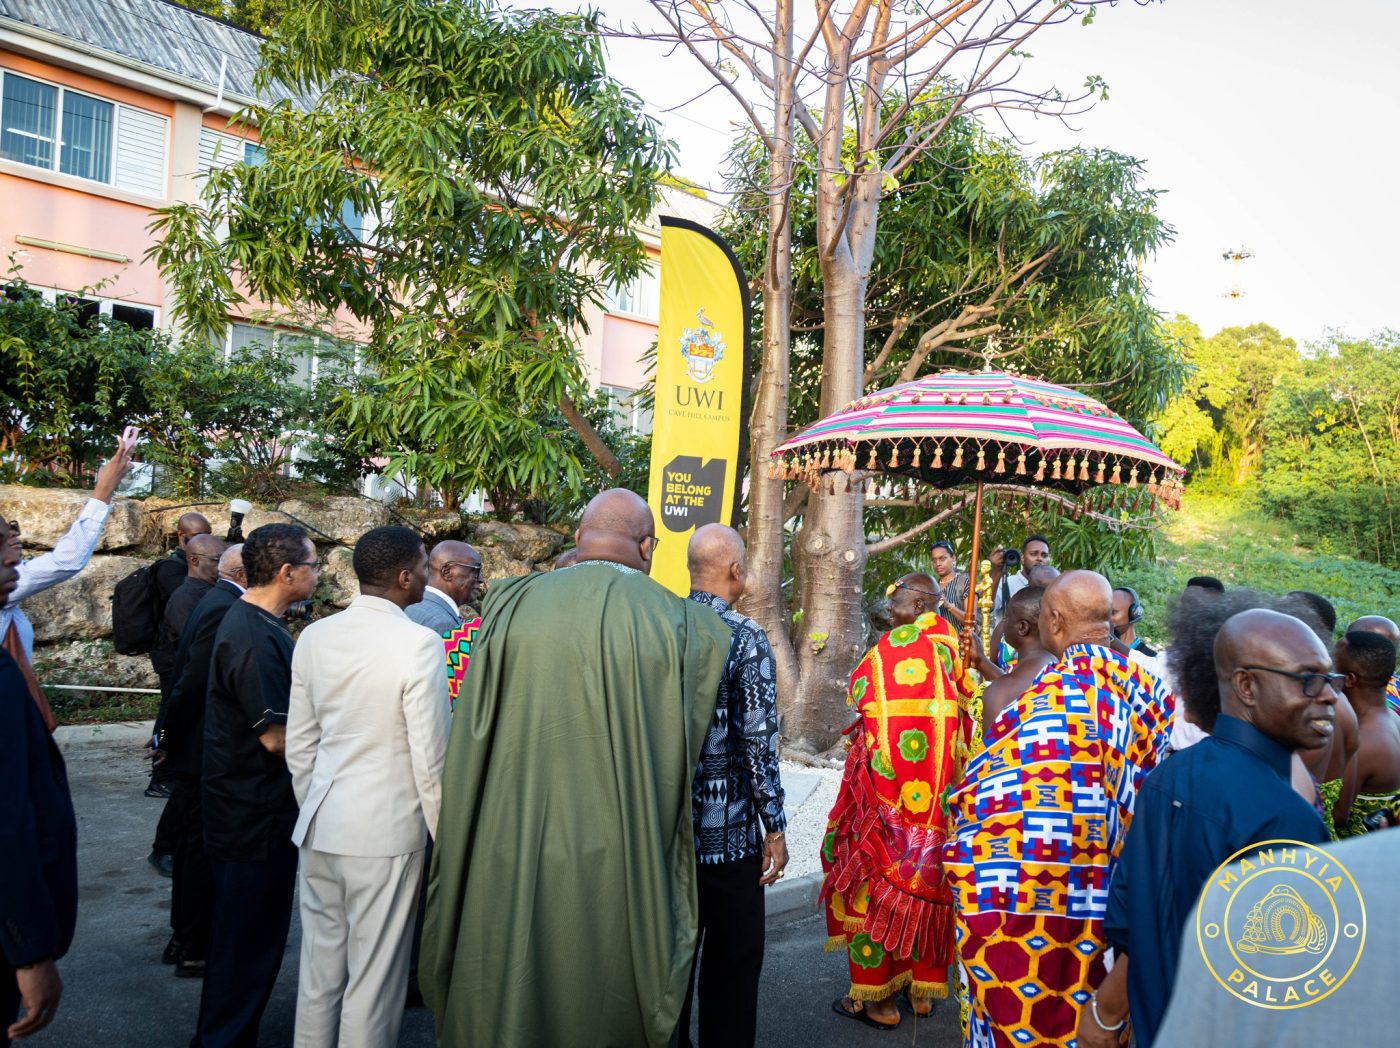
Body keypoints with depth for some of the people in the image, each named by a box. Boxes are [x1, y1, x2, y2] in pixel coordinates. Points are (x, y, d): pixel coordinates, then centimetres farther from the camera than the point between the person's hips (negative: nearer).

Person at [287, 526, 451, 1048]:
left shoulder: (313, 636, 3)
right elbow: (430, 759, -14)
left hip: (320, 827, 6)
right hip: (386, 830, -6)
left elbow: (299, 746, 9)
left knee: (319, 968, 17)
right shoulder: (419, 643, -16)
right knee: (374, 980, 7)